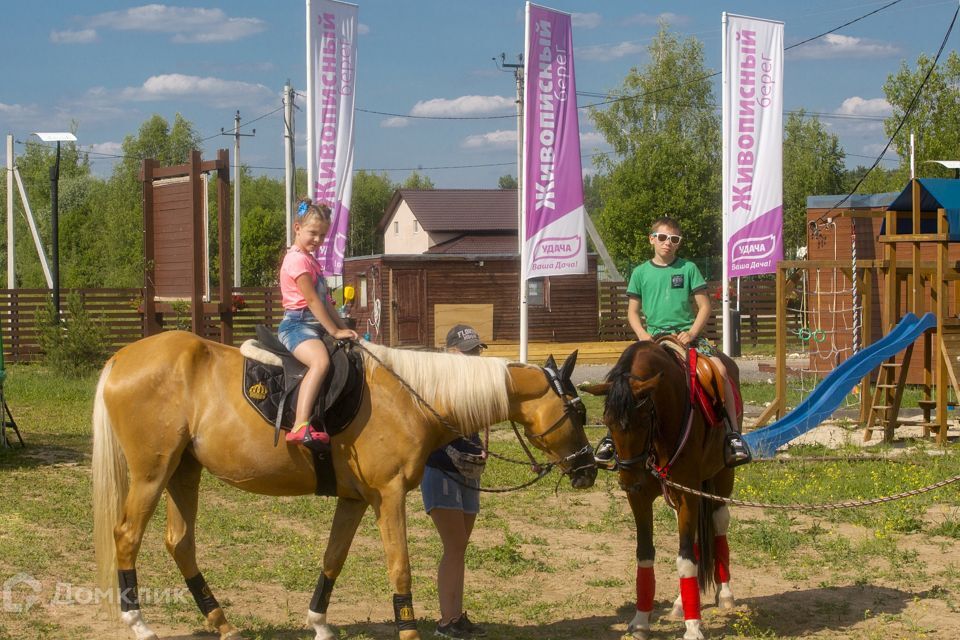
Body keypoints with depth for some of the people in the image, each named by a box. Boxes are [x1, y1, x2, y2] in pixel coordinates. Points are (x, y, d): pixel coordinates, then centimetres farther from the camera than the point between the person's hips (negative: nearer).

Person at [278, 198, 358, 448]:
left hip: (315, 326, 11)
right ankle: (300, 426, -48)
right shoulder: (297, 259, -9)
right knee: (321, 361, -35)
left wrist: (343, 328, 14)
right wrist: (335, 331, -12)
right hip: (297, 324, -11)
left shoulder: (311, 259, 22)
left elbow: (325, 301, 22)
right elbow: (312, 300, -14)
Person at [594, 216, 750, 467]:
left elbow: (704, 307, 5)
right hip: (654, 337, 1)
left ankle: (733, 434, -17)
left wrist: (692, 333, -11)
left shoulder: (688, 268, 5)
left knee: (720, 369, -24)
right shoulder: (641, 273, 8)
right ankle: (612, 435, -12)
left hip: (687, 333, -1)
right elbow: (632, 311, 12)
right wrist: (642, 335, -7)